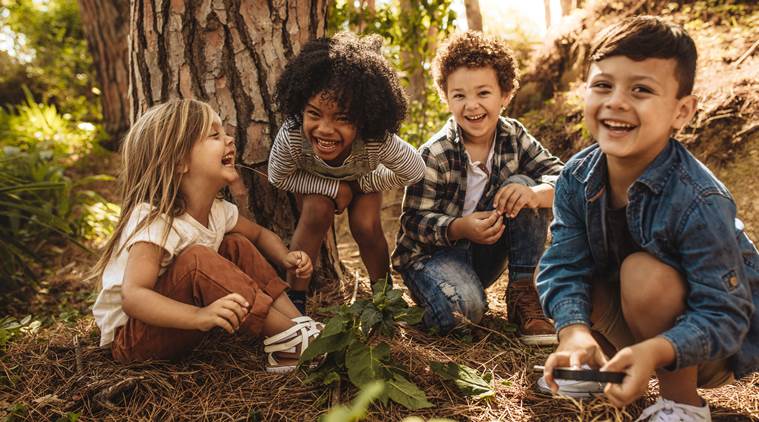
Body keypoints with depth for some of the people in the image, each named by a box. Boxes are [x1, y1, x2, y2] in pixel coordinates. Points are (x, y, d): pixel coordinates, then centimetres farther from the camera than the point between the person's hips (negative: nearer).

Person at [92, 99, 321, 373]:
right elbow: (133, 297, -38)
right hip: (129, 337, -8)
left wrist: (286, 259, -7)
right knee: (196, 259, -32)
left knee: (238, 245, -1)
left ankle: (298, 321, -10)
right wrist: (199, 316, -53)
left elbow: (260, 234, 15)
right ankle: (290, 339, -25)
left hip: (177, 330, 8)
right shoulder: (153, 221, -28)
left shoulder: (218, 211, -3)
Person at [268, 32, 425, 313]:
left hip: (364, 177, 0)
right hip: (315, 180, 0)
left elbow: (414, 171, -24)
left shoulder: (378, 141, -43)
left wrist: (363, 185, -19)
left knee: (365, 225, -18)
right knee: (317, 212, -26)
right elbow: (278, 177, -22)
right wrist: (334, 188, -29)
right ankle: (295, 298, -12)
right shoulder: (291, 137, -43)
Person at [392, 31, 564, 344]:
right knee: (463, 310, -36)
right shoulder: (434, 155, -18)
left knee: (522, 185, -18)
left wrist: (534, 193, -36)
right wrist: (461, 228, -36)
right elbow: (414, 222, -17)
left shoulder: (513, 137, -5)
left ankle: (523, 295, -12)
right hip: (432, 252, -5)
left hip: (485, 253, 5)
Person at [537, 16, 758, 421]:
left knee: (644, 273, -32)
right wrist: (574, 331, -37)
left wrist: (655, 352, -48)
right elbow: (565, 266, -17)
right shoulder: (576, 178, -14)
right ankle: (607, 366, 8)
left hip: (714, 346, -5)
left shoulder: (699, 203, -31)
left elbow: (724, 315, -29)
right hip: (635, 322, 5)